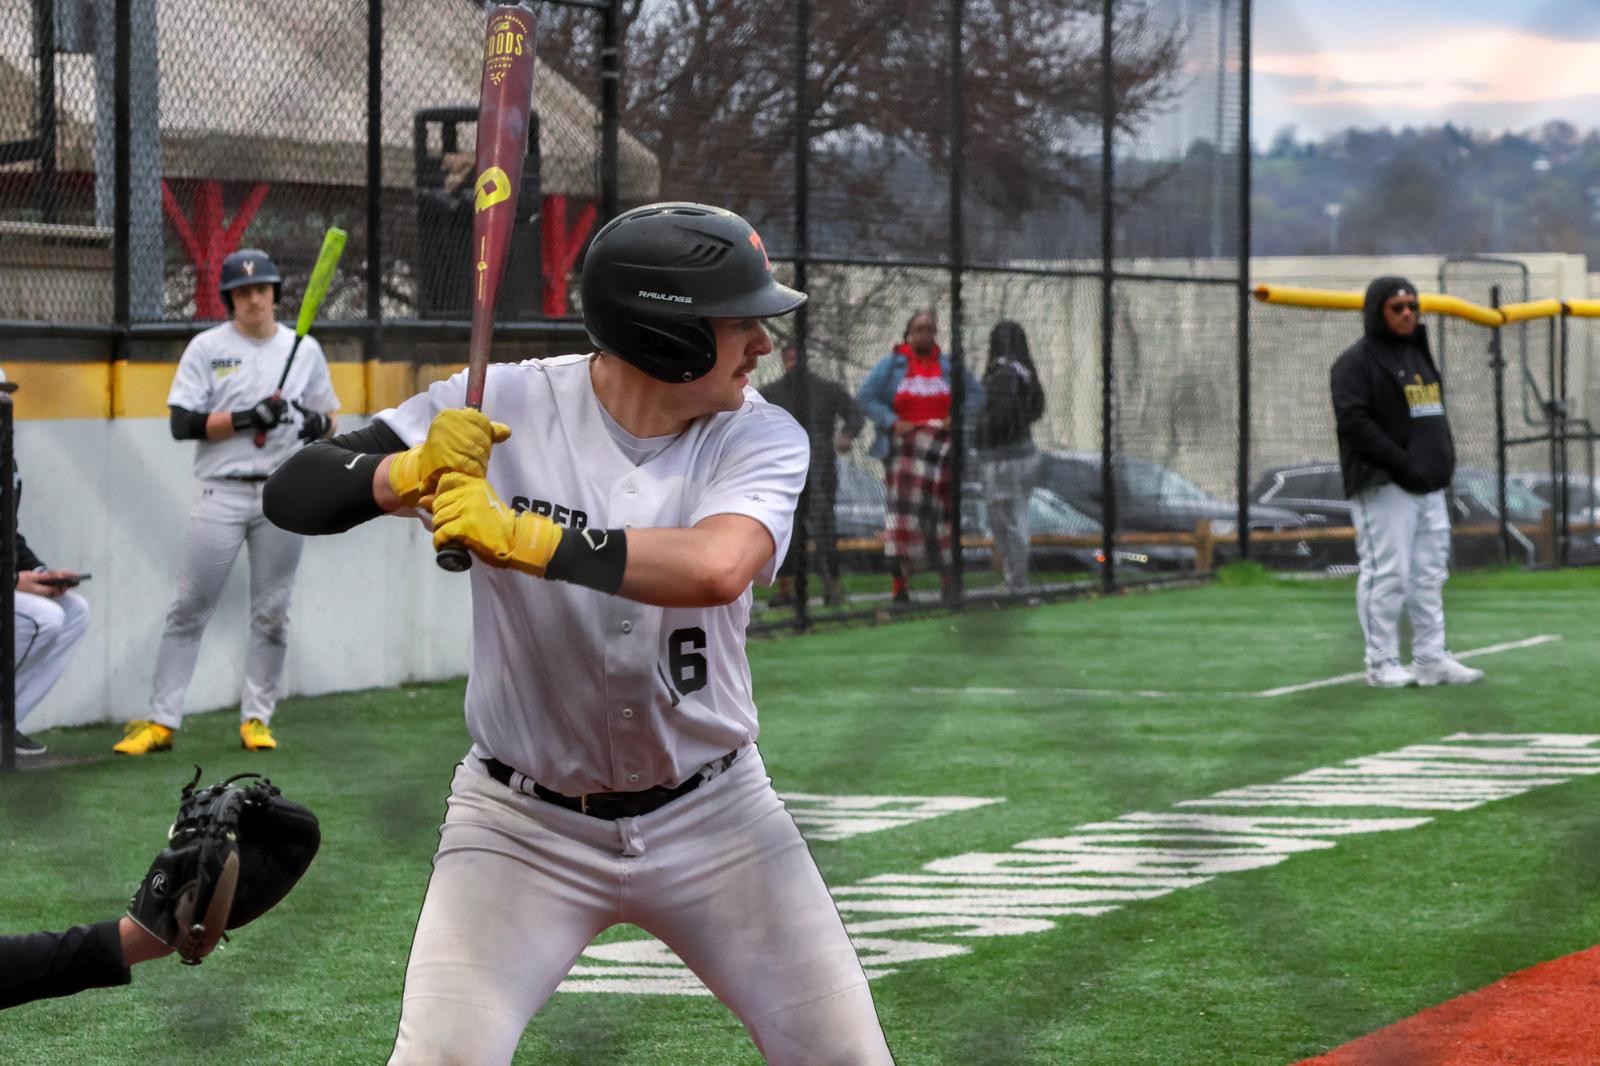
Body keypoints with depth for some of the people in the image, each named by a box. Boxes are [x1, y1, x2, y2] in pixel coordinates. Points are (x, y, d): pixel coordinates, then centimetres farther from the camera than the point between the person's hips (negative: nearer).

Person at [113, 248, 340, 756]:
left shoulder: (305, 349, 9)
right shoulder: (206, 348, 1)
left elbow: (327, 416, 17)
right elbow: (182, 425, -6)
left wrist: (318, 423, -8)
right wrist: (246, 419, -17)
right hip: (223, 494, -2)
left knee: (272, 613, 5)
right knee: (189, 608, -4)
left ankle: (256, 719, 15)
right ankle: (161, 722, -3)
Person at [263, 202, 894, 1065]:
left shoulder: (761, 437, -9)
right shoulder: (504, 406, -12)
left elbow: (715, 569, -31)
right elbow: (295, 494, -13)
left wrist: (516, 536, -34)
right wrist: (411, 472, -32)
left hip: (710, 821, 2)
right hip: (523, 827, -2)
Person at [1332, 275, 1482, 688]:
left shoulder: (1420, 356, 20)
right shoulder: (1358, 361, -8)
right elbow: (1355, 422, -17)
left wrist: (1445, 460, 10)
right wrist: (1404, 464, -22)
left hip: (1430, 488, 8)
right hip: (1383, 485, -8)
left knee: (1429, 575, 9)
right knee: (1386, 573, -8)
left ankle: (1431, 659, 14)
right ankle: (1382, 664, -3)